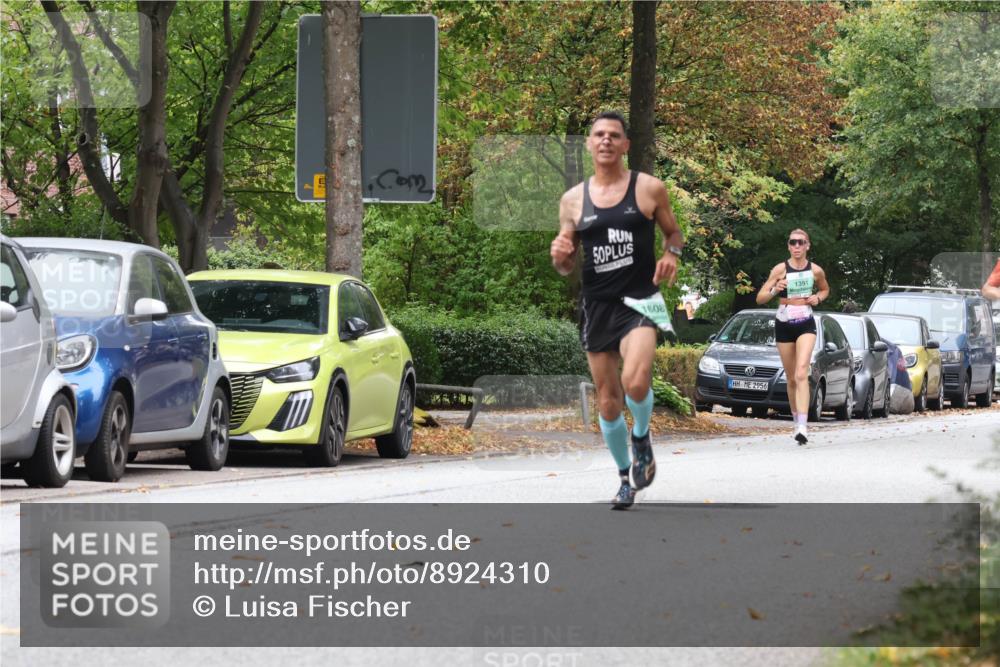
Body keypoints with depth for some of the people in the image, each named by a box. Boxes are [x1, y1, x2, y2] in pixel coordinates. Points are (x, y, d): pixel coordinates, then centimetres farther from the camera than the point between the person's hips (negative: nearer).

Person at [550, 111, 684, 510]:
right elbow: (567, 267, 13)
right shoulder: (573, 200, 6)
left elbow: (673, 232, 13)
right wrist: (559, 257, -10)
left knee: (635, 382, -26)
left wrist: (671, 254, -9)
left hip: (639, 301, -3)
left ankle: (641, 437, 6)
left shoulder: (649, 189, 0)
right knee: (607, 401, 7)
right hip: (596, 305, 3)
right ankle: (625, 478, 25)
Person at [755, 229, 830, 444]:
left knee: (801, 374, -19)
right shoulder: (780, 269, -4)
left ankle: (802, 426, -28)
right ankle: (796, 420, 30)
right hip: (784, 324, 1)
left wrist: (818, 298, -1)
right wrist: (775, 290, -25)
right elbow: (760, 299, -5)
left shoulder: (815, 271, 0)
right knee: (791, 379, 10)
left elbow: (825, 289, 22)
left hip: (806, 324, -1)